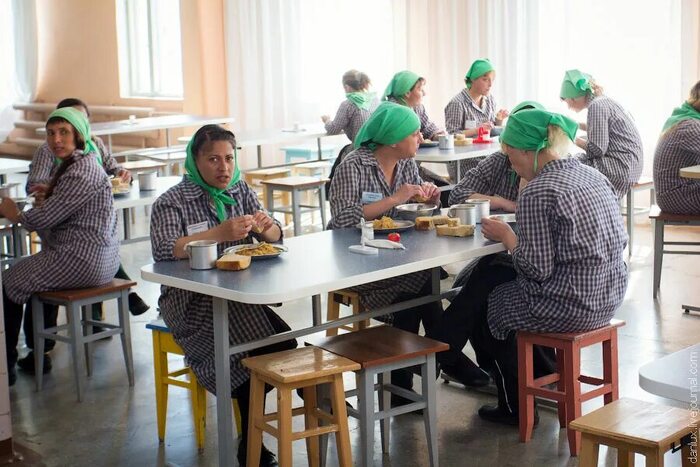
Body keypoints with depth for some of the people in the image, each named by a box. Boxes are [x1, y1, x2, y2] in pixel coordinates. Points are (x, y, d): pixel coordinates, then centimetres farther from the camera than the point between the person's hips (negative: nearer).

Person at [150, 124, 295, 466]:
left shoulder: (240, 191, 11)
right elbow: (162, 251, -22)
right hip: (191, 303, -5)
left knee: (281, 342, -23)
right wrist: (219, 234, -30)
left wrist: (266, 228, -14)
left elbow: (274, 238, 11)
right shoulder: (172, 202, -5)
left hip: (237, 297, 5)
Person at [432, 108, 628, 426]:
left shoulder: (538, 193, -21)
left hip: (570, 306, -9)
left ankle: (514, 407, 29)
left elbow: (538, 269, -22)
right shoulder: (592, 176, 5)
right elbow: (619, 240, 11)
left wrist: (506, 236, -4)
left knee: (485, 301, 17)